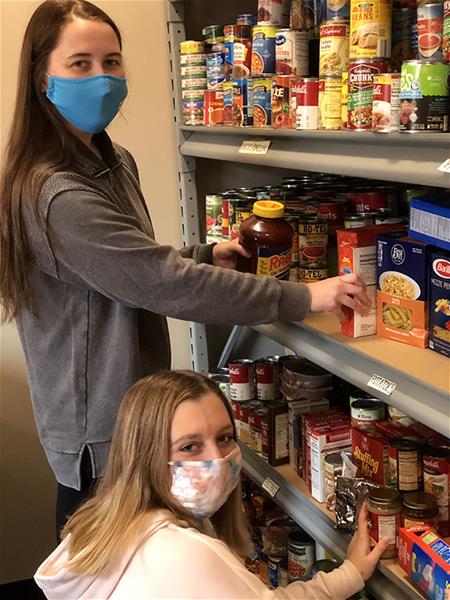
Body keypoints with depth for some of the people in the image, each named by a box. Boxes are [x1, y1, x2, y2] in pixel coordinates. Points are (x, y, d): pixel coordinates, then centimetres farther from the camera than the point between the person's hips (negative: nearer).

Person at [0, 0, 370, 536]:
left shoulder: (114, 162, 5)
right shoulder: (57, 196, -26)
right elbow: (164, 282, -28)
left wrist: (205, 256, 2)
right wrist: (302, 297, -24)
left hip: (127, 403, 9)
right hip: (98, 429, -9)